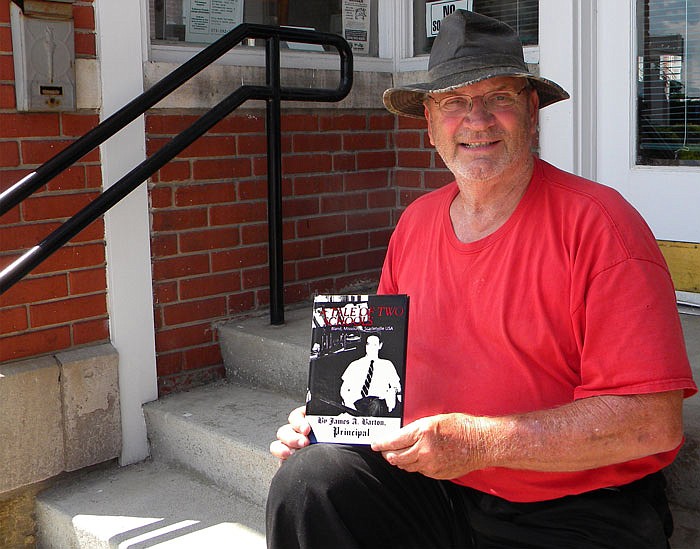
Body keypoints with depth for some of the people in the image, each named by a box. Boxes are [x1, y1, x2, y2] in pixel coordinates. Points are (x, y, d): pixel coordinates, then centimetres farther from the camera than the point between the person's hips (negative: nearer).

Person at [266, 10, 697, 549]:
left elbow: (655, 420, -17)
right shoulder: (416, 223, 7)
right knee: (310, 476, -19)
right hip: (433, 491, 4)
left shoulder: (597, 223, -11)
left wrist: (480, 442, -21)